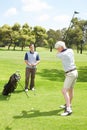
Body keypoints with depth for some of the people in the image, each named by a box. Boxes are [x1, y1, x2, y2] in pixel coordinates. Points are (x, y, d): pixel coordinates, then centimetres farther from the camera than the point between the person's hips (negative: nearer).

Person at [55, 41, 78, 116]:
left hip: (70, 74, -9)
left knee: (64, 91, -12)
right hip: (75, 72, 9)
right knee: (71, 89, 21)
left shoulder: (62, 55, -19)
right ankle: (69, 105, 38)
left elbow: (57, 55, 5)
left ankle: (68, 110, -18)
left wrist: (61, 48, 7)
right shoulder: (70, 50, 3)